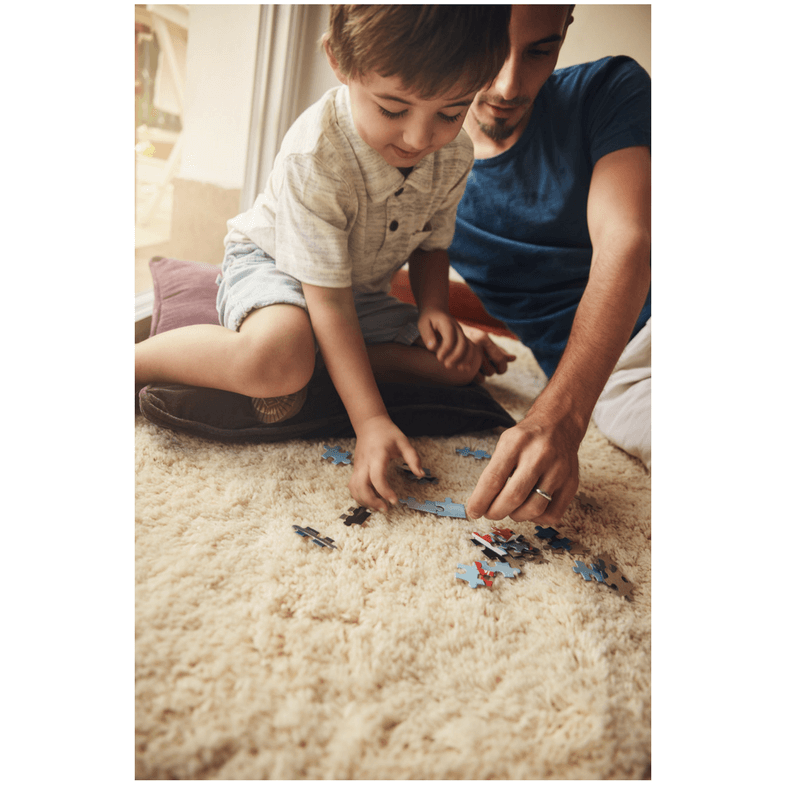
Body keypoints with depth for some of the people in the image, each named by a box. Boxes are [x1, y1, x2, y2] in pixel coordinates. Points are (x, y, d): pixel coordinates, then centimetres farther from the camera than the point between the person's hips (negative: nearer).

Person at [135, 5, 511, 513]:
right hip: (270, 263, -7)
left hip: (365, 289, 7)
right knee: (277, 359, -41)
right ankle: (139, 360, -15)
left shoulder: (456, 155, -14)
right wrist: (371, 422, -38)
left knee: (462, 361, -1)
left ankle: (324, 364, -12)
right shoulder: (314, 157, -34)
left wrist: (433, 308, -18)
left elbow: (431, 244, 5)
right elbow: (330, 304, -33)